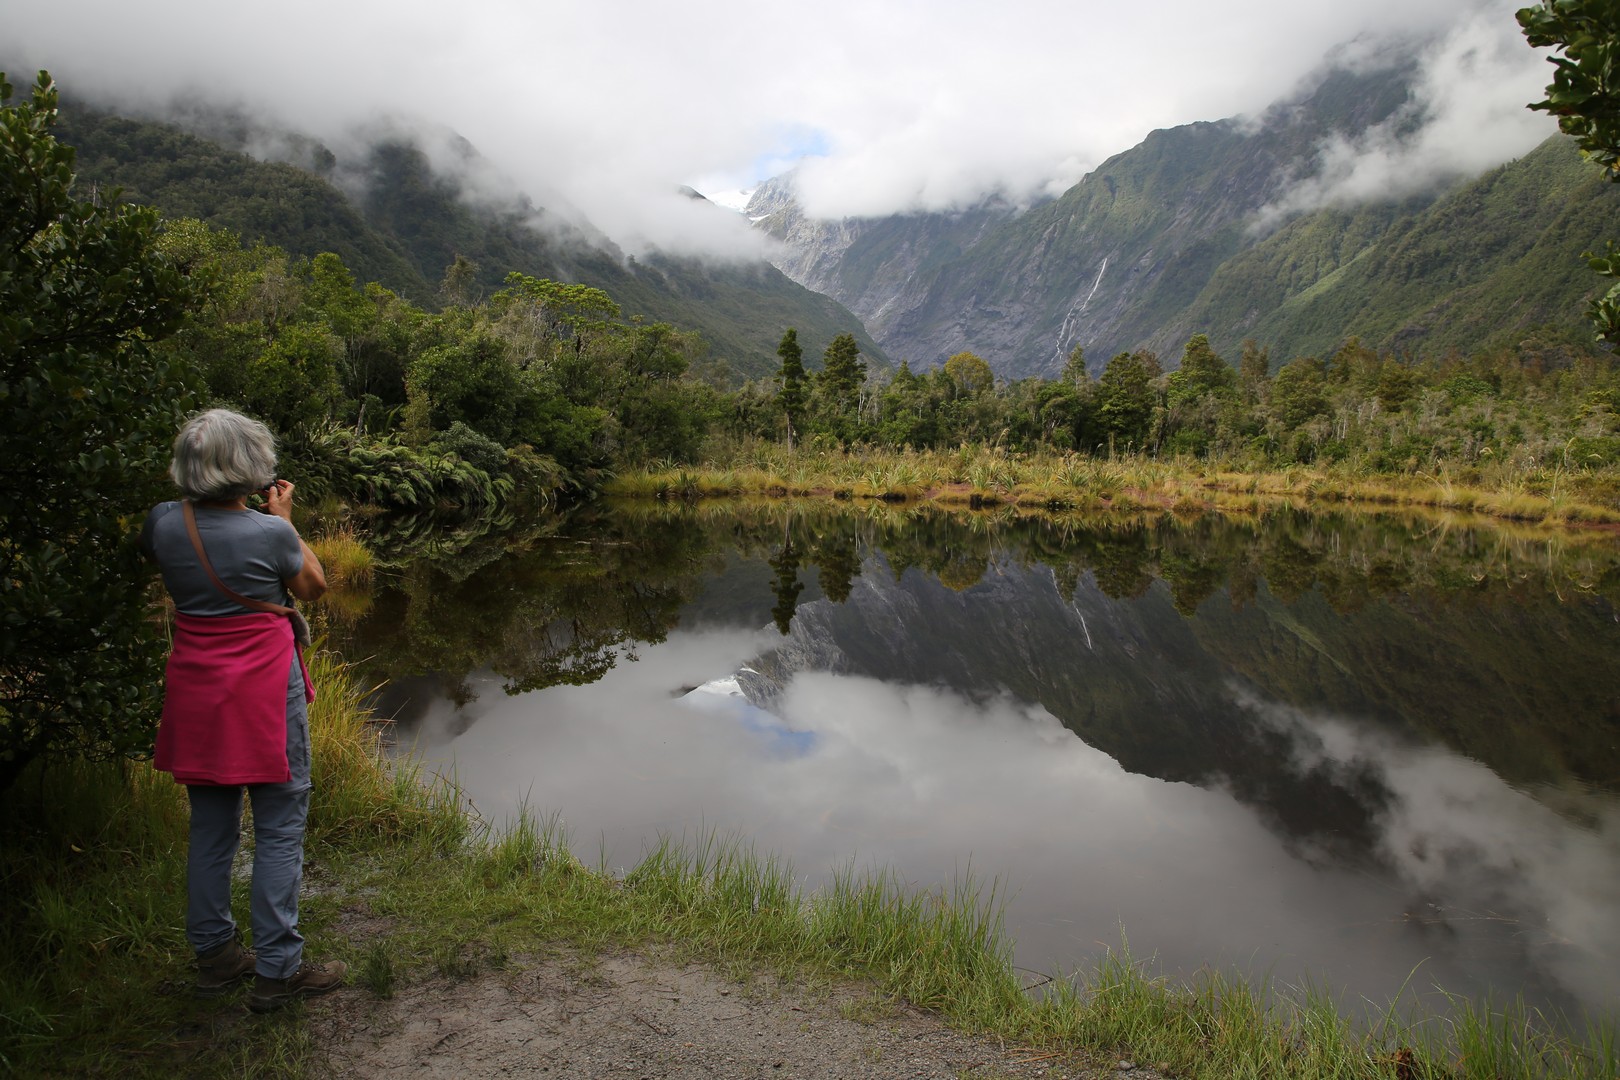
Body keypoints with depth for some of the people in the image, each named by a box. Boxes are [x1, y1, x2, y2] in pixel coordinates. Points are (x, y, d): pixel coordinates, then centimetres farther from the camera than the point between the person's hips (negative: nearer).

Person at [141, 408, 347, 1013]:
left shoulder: (164, 524, -4)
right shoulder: (270, 533, -16)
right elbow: (313, 586, 3)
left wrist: (192, 498, 15)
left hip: (195, 691, 6)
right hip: (265, 692, -5)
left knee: (211, 827, 16)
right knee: (280, 828, 3)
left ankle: (214, 956, 28)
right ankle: (276, 970, 8)